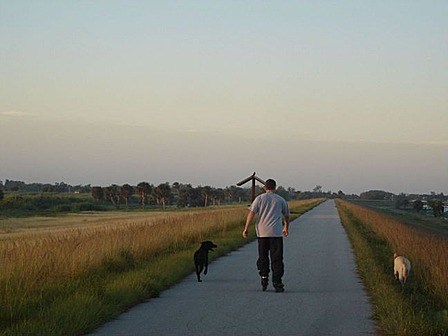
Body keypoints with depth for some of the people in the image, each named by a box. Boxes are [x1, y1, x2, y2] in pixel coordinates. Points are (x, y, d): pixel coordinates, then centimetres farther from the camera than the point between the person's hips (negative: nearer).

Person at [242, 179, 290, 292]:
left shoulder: (260, 198, 7)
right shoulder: (281, 200, 10)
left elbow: (251, 213, -4)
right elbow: (287, 216, 21)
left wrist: (246, 228, -3)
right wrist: (286, 228, 38)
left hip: (262, 232, 0)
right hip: (276, 233, 0)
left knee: (263, 257, 12)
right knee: (277, 259, 0)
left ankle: (264, 278, 1)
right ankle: (277, 283, -5)